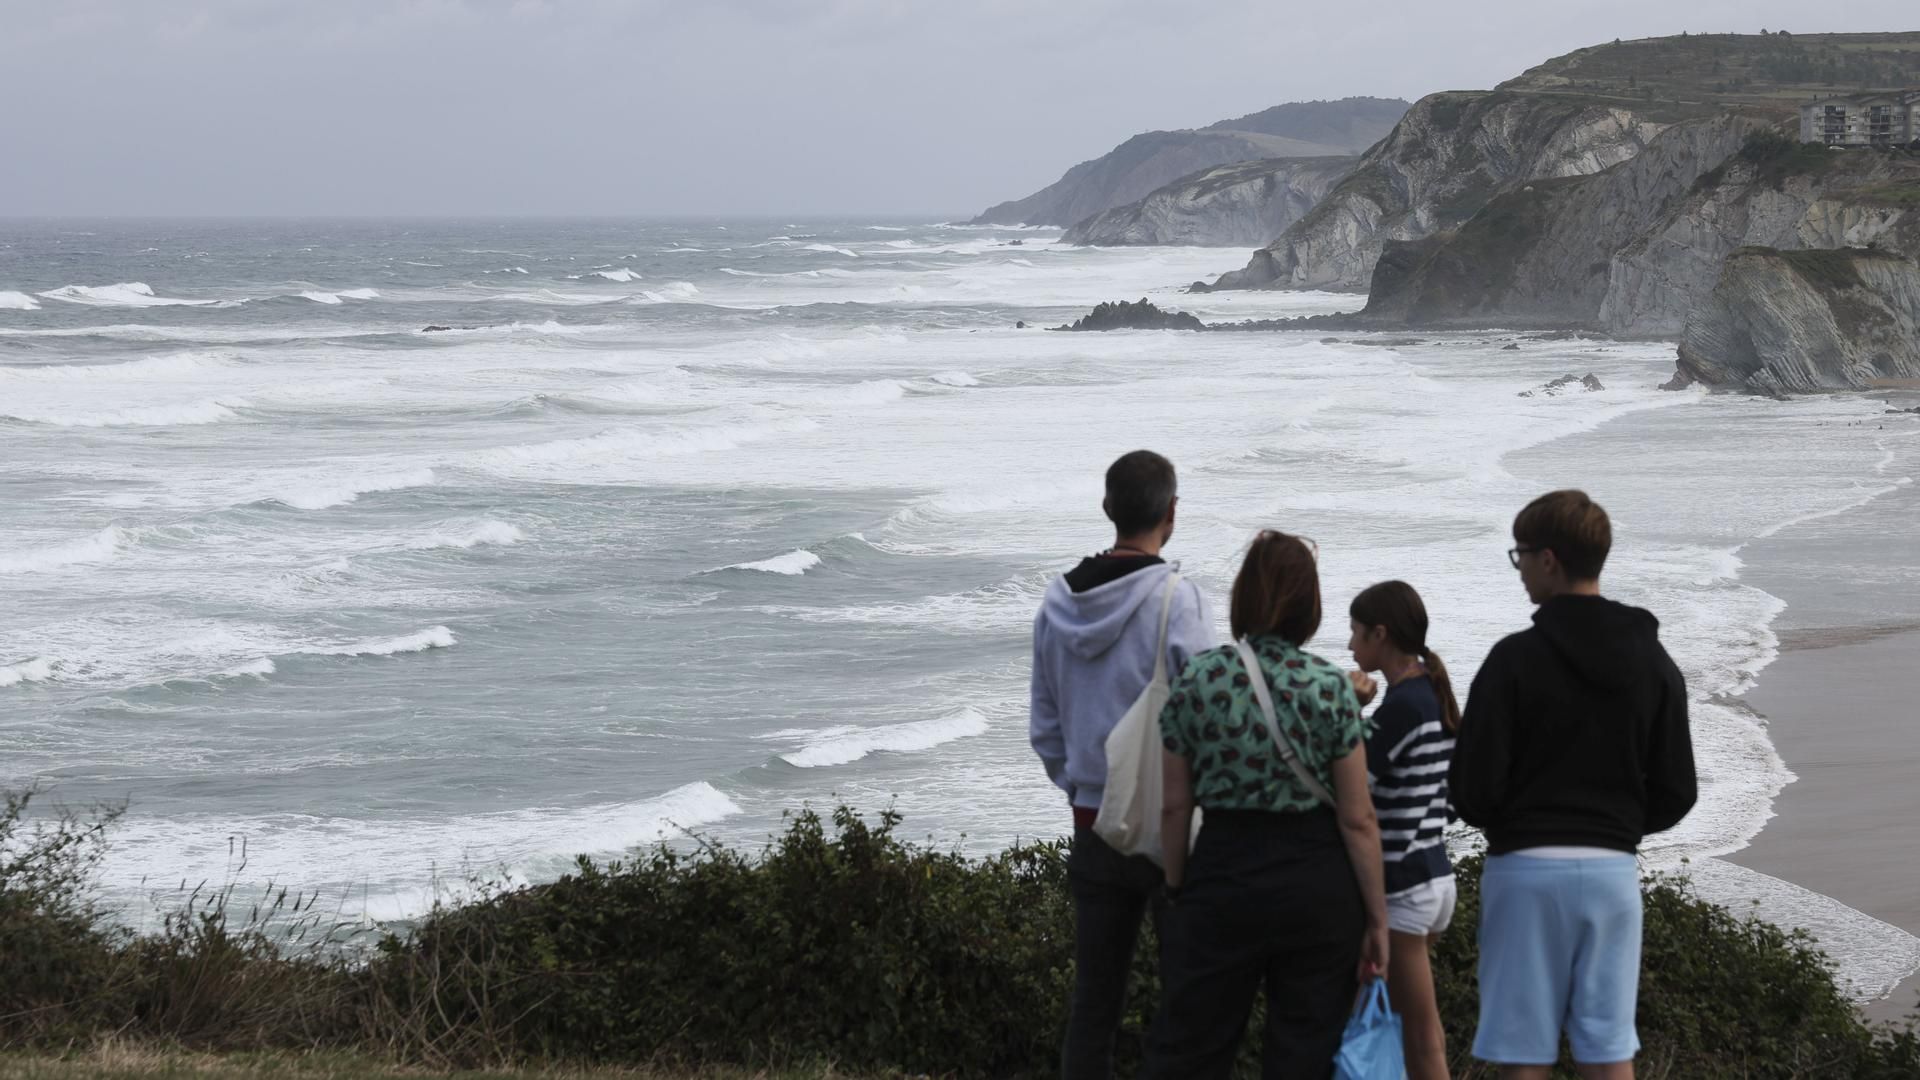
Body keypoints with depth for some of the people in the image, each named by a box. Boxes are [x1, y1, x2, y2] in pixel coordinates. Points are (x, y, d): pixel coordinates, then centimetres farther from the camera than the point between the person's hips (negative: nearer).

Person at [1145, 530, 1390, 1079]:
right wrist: (1376, 919, 1)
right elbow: (1358, 819, -6)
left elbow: (1175, 806, 1)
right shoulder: (1329, 688, -7)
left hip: (1222, 875, 1)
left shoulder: (1196, 681, -3)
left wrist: (1177, 890, 13)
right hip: (1318, 889, -1)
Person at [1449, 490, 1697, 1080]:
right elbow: (1675, 794, 5)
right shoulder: (1655, 664, 6)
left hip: (1527, 868, -4)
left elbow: (1473, 788, -11)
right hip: (1612, 870, 4)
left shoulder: (1515, 659, -10)